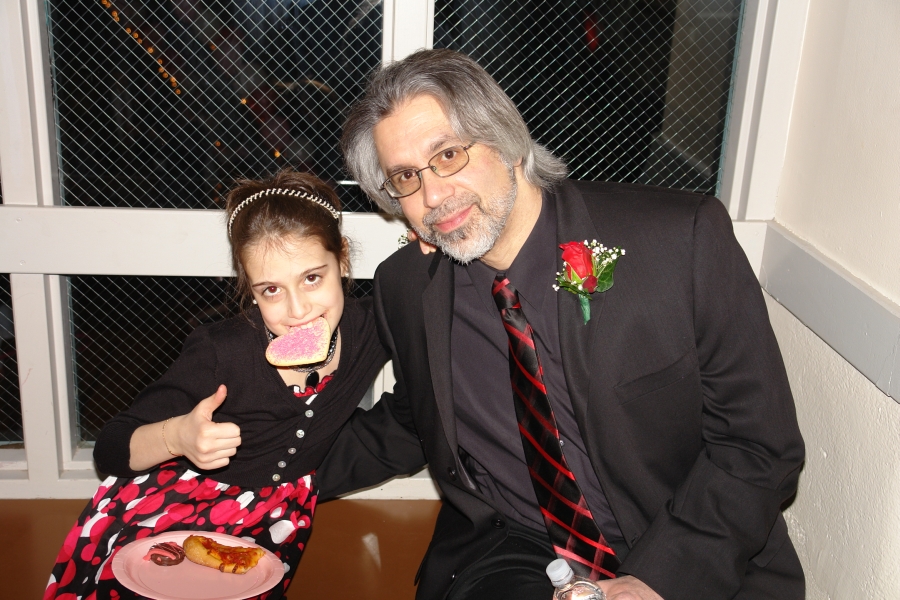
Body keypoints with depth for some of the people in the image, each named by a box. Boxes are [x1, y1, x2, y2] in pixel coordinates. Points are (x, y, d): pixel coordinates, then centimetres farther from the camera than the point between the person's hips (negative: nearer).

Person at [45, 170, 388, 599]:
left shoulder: (369, 327, -17)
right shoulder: (222, 351, -24)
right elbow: (110, 449, -18)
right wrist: (175, 436, -36)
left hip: (268, 524, 2)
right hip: (169, 508, -2)